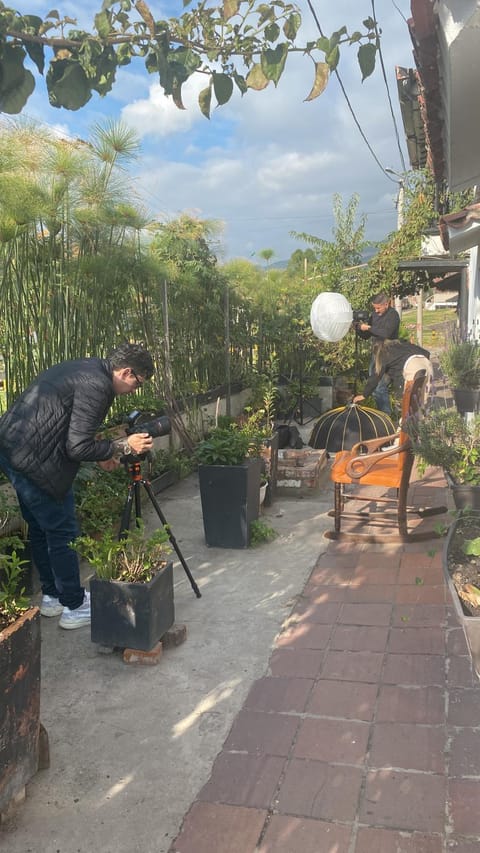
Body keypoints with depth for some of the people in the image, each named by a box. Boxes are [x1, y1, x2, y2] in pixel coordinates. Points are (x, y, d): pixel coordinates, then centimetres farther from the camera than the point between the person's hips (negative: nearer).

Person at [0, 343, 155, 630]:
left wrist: (102, 453, 14)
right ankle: (74, 607, 15)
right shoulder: (96, 385, -19)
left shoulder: (86, 368, 12)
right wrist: (124, 447, -10)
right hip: (35, 461, -11)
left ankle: (52, 596, 34)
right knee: (63, 534, 2)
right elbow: (78, 447, -20)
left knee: (41, 528, 20)